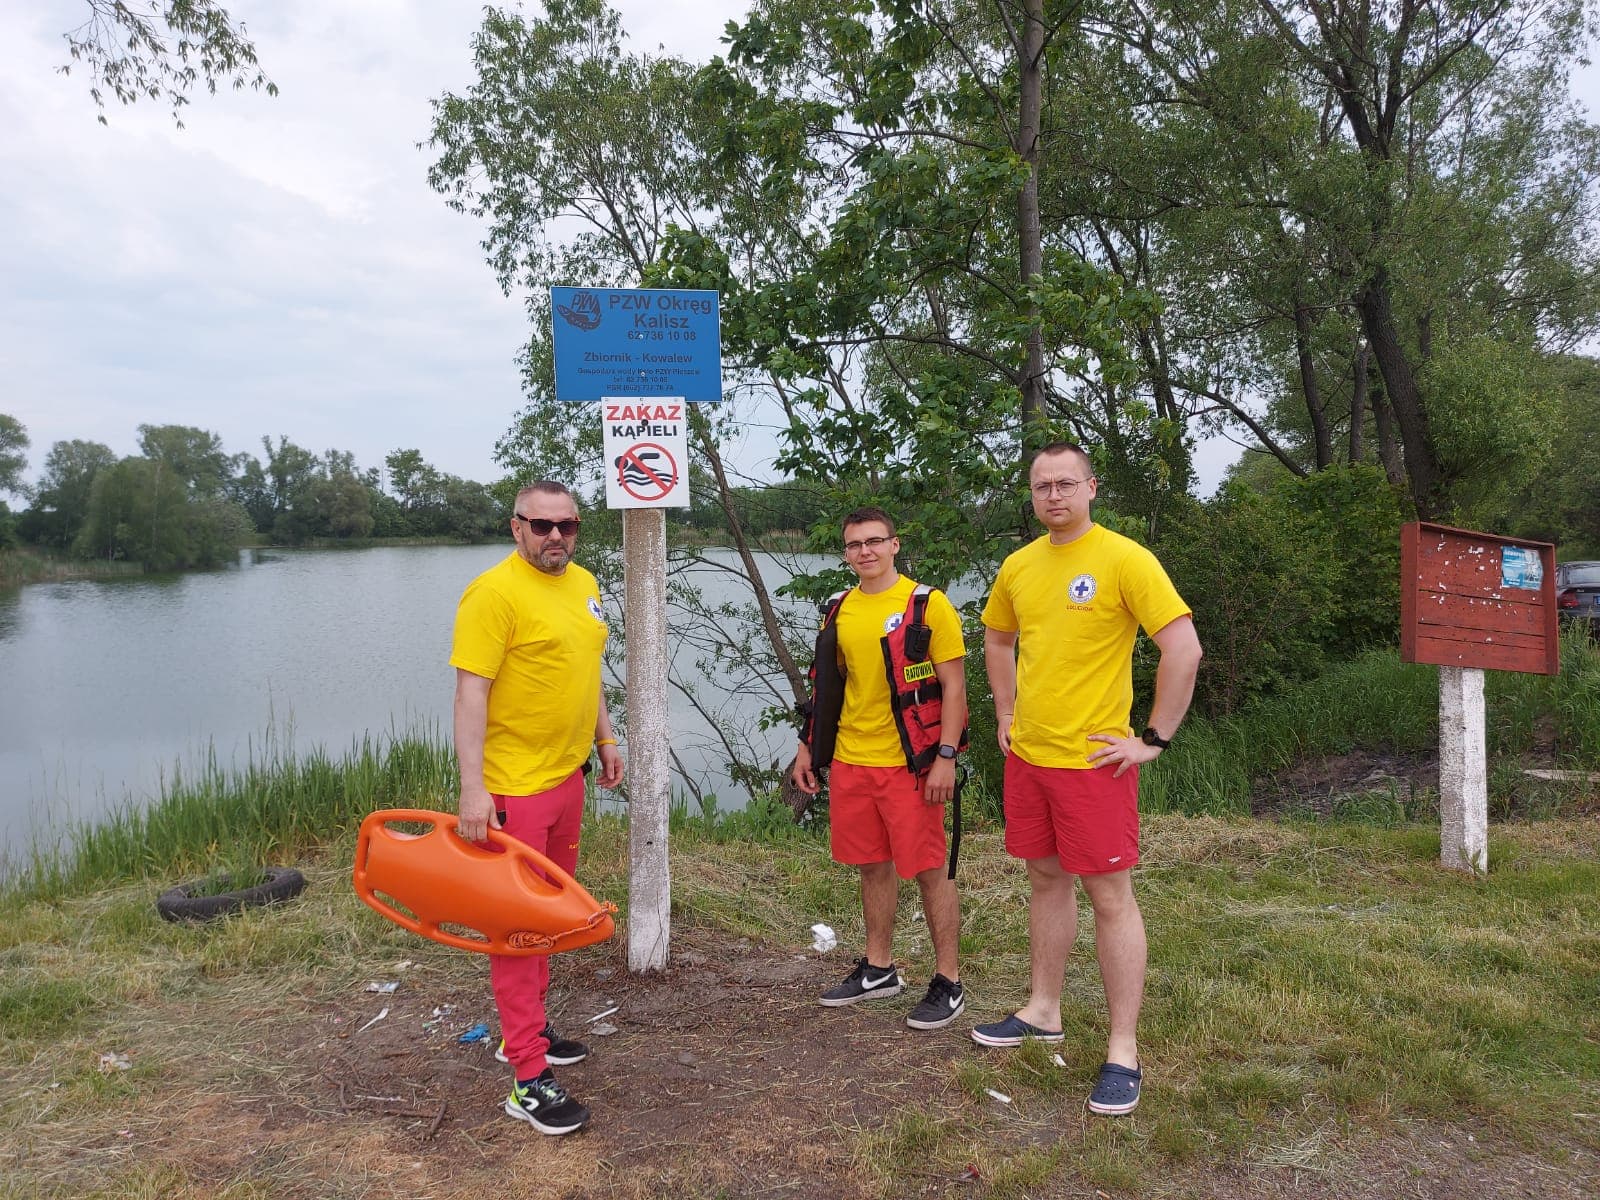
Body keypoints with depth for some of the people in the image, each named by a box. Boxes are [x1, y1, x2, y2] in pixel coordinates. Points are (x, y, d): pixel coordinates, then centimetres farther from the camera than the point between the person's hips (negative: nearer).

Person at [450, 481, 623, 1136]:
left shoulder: (583, 584, 9)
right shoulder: (494, 592, -16)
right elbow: (470, 692, -20)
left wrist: (605, 739, 21)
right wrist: (472, 787, -25)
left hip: (567, 776, 8)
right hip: (513, 786, -8)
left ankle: (529, 1029, 36)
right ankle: (528, 1079, 7)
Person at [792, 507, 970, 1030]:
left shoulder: (927, 604, -7)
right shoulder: (839, 611, 9)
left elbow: (953, 686, -9)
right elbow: (826, 686, 17)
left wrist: (945, 757, -16)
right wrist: (807, 747, 14)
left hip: (908, 763, -5)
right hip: (849, 761, 6)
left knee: (929, 870, 2)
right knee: (872, 866, 15)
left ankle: (948, 983, 14)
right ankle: (878, 970, 30)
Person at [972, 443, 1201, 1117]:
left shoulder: (1123, 559, -13)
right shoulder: (1019, 566, 7)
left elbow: (1184, 648, -18)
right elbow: (997, 638, 24)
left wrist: (1154, 739, -16)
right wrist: (1006, 715, 16)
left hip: (1092, 759, -6)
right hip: (1027, 755, 7)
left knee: (1110, 896, 0)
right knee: (1046, 880, 18)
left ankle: (1123, 1054, 10)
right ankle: (1043, 1011, 33)